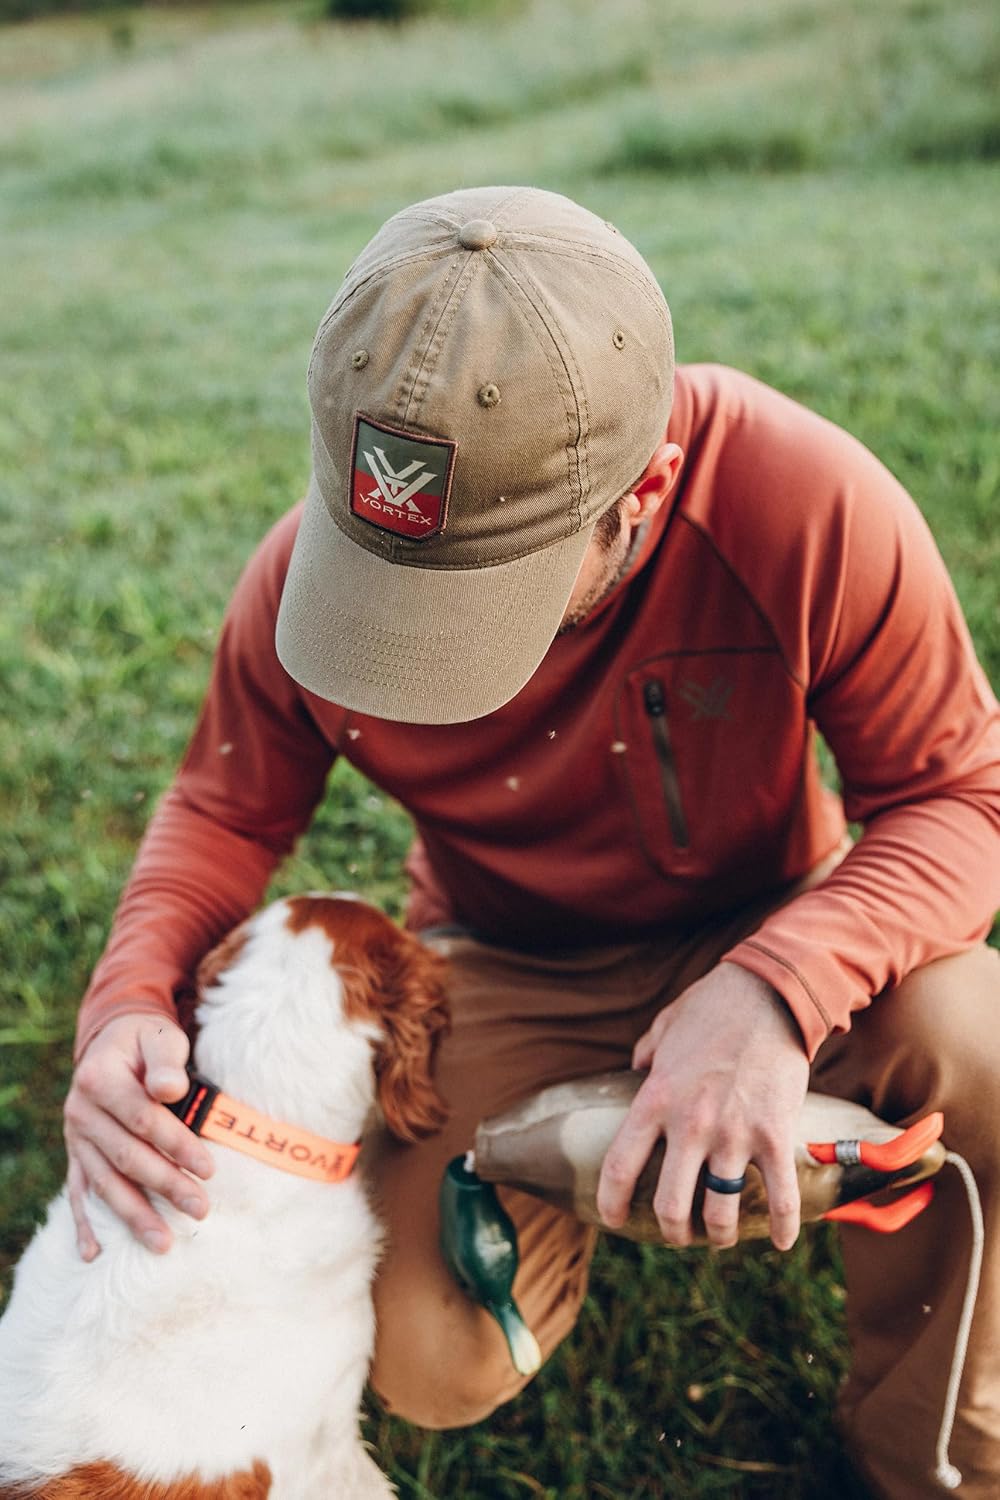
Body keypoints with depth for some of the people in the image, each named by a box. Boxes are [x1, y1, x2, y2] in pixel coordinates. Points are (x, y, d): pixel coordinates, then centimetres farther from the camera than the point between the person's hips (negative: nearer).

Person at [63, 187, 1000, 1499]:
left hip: (767, 933, 0)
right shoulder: (304, 575, -22)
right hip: (506, 964, 1)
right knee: (432, 1365, -17)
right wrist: (132, 1001, -25)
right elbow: (227, 810, -4)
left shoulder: (807, 504, -30)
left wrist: (774, 992, -40)